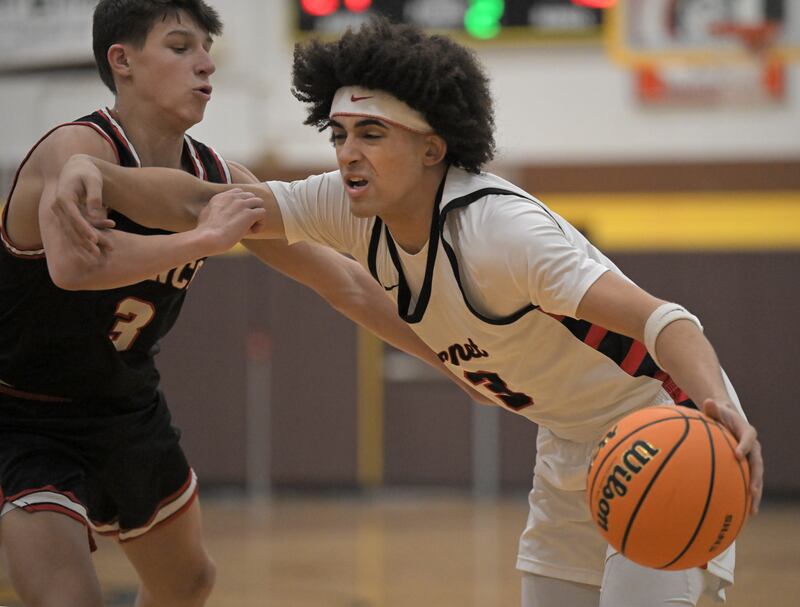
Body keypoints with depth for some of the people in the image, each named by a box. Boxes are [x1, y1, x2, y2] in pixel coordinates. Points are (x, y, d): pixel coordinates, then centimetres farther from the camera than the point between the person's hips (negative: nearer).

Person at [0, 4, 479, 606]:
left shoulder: (220, 182, -6)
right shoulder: (78, 150, -27)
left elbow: (343, 281, 2)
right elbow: (74, 264, -50)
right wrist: (207, 238, -42)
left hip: (128, 408, 8)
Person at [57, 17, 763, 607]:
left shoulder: (502, 230, -33)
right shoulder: (354, 209, -11)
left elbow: (661, 320, -41)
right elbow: (203, 205, -11)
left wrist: (721, 413, -60)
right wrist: (95, 174, -29)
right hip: (571, 449, 8)